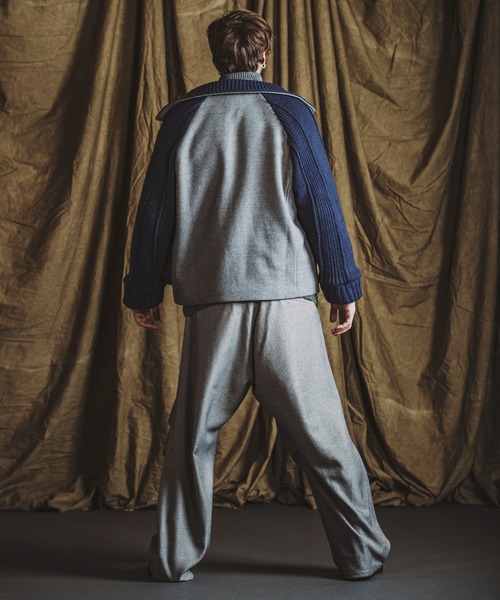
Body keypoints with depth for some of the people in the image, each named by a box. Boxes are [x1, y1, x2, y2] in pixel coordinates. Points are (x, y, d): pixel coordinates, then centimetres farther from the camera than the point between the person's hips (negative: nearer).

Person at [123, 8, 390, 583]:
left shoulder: (183, 117, 7)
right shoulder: (290, 112, 3)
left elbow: (155, 208, 9)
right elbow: (321, 202, 1)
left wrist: (143, 290, 17)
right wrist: (343, 286, 7)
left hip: (211, 301, 1)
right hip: (286, 296, -1)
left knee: (192, 434, 11)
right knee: (320, 431, 5)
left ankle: (173, 558, 17)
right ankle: (362, 553, 14)